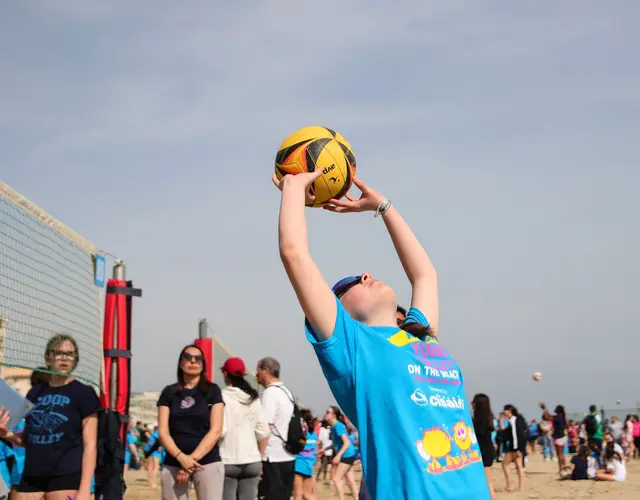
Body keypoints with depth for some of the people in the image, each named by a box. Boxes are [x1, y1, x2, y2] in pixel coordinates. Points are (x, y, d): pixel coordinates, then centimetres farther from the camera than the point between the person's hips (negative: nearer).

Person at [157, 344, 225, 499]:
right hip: (173, 463, 2)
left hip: (208, 462, -2)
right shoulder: (169, 392, 9)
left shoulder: (212, 391, 5)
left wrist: (193, 458, -13)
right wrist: (181, 457, -14)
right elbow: (163, 432, 3)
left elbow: (215, 431, -2)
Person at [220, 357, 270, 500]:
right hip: (252, 461, 5)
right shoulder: (253, 398, 8)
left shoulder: (222, 397, -8)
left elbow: (220, 430, -15)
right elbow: (264, 432, 5)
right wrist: (259, 456, 15)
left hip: (227, 461, -4)